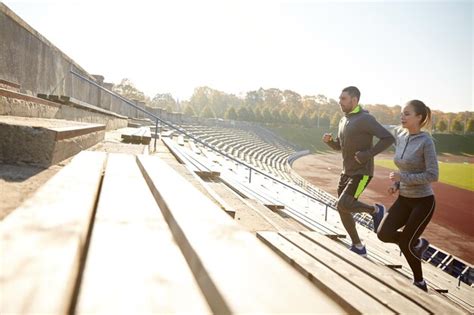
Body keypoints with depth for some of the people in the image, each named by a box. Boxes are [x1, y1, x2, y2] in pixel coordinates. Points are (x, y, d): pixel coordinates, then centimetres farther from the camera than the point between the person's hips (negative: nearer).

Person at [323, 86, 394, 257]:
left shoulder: (366, 119, -17)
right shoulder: (344, 120, 10)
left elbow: (389, 138, -21)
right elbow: (339, 146, 20)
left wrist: (368, 154, -25)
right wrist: (328, 140, -2)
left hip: (362, 173, -8)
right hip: (347, 172, 8)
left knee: (343, 205, -21)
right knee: (342, 210, 6)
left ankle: (375, 210, 7)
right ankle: (358, 247, 20)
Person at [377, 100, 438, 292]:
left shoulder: (426, 141, -19)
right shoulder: (401, 137, 3)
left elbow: (432, 175, -20)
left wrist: (402, 178, -20)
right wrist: (396, 185, 0)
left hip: (423, 201, -6)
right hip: (404, 199, 6)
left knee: (405, 244, -3)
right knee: (384, 234, -9)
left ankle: (419, 283, 23)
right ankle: (418, 244, 21)